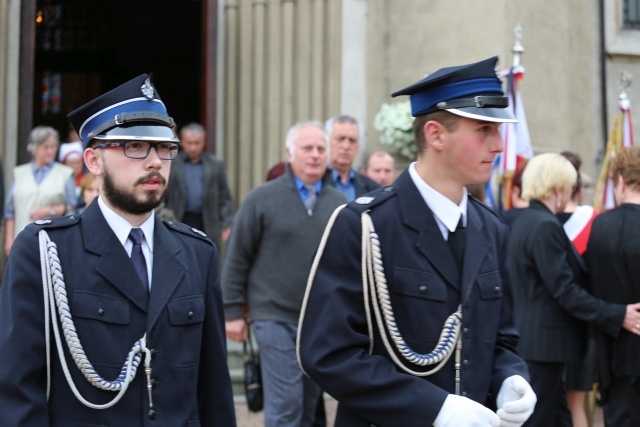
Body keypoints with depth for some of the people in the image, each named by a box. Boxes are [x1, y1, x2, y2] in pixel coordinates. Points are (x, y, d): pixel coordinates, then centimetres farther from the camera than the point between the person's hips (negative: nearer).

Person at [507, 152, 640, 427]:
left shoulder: (525, 221, 13)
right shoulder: (545, 226, -18)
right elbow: (564, 290, -21)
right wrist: (617, 316, -19)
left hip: (529, 340, 10)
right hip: (544, 341, -10)